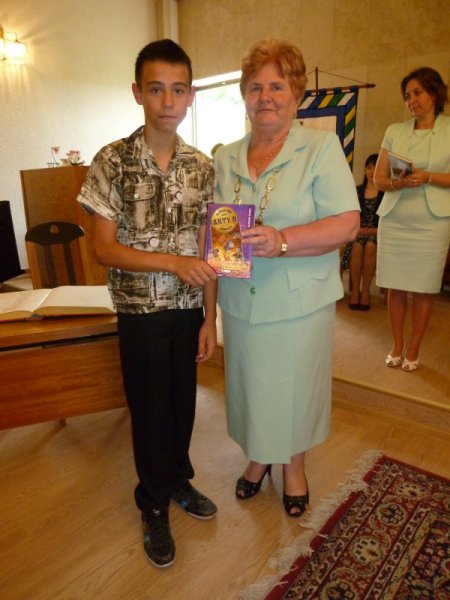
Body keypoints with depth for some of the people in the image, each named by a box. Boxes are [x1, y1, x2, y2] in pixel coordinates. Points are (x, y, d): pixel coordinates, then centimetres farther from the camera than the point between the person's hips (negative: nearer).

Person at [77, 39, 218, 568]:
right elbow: (104, 248, -11)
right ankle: (154, 507, 35)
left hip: (187, 310, 3)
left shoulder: (202, 167, 1)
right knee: (150, 410, 10)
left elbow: (205, 250, 3)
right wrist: (173, 262, -24)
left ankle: (179, 480, 44)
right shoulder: (112, 161, -9)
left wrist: (209, 319, 2)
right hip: (140, 311, -3)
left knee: (182, 403, 16)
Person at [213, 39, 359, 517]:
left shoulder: (322, 147, -6)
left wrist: (281, 240, -28)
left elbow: (346, 225, -14)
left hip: (298, 303, -3)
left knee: (295, 387, 13)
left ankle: (294, 464, 41)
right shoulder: (225, 158, 7)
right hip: (241, 302, 4)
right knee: (251, 385, 18)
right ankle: (258, 457, 45)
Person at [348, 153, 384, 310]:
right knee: (357, 247, -32)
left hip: (378, 232, -1)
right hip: (358, 231, 2)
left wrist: (378, 230, -14)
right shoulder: (357, 191, 15)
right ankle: (355, 290, -28)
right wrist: (357, 228, -7)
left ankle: (365, 291, -27)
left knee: (370, 246, -35)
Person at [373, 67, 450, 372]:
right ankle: (397, 345, 19)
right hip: (393, 220, 2)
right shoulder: (395, 131, 10)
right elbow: (379, 178, 7)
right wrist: (399, 183, -14)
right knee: (395, 286, 4)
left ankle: (413, 349, 17)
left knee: (424, 288, 2)